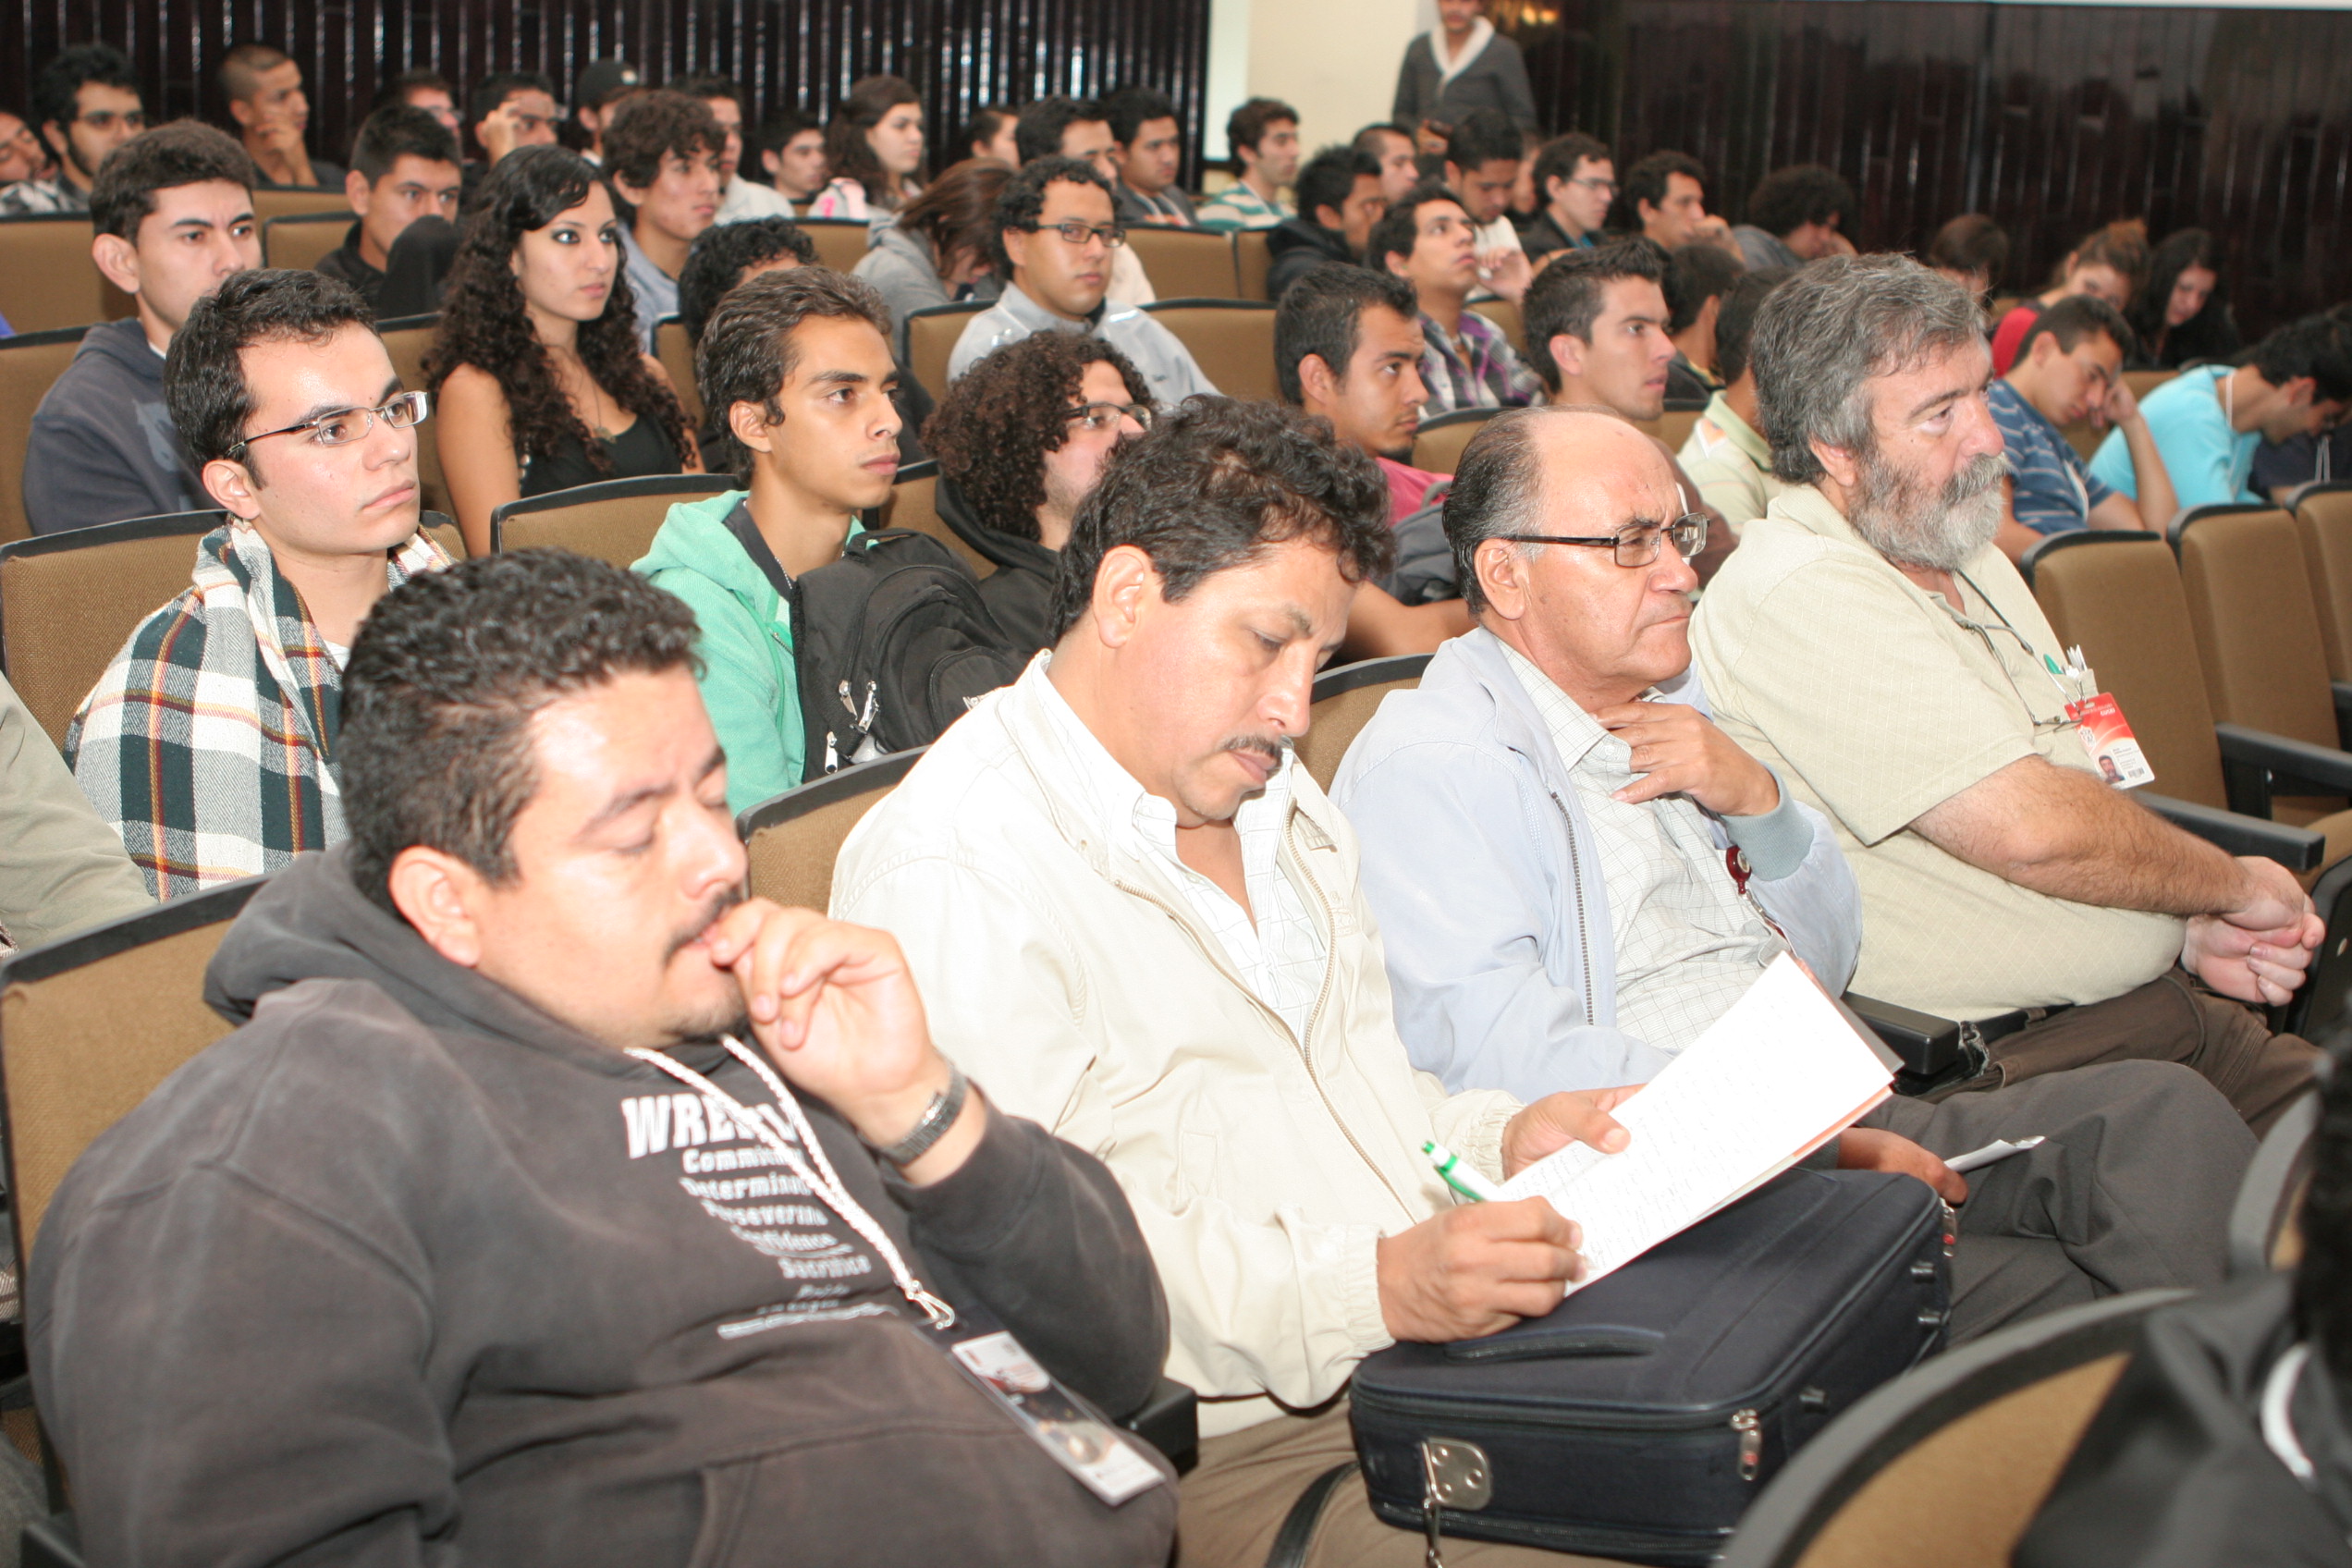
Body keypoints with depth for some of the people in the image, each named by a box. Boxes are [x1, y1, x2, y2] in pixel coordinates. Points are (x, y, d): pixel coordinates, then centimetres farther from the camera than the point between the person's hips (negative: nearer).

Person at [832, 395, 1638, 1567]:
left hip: (1435, 1341, 9)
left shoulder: (1269, 793, 18)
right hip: (1231, 1448, -8)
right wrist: (1377, 1289, -27)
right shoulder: (949, 873, -14)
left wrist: (1502, 1141, 5)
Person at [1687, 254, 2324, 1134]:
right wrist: (2237, 883, -4)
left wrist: (2193, 930, 4)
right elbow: (2032, 829, -20)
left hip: (2159, 999, 10)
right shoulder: (1800, 594, -15)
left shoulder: (1973, 565, 18)